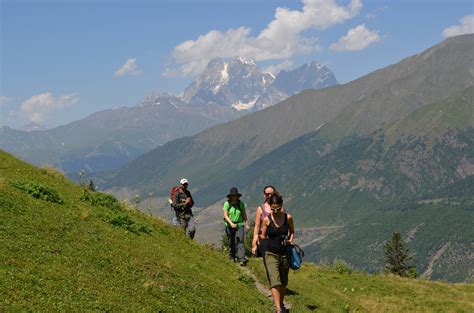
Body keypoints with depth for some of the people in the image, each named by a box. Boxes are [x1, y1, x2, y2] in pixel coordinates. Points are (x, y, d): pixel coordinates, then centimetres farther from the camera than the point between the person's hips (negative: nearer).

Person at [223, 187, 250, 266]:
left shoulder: (241, 203, 0)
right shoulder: (227, 203, -5)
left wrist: (247, 224, 6)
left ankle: (242, 259, -22)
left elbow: (244, 214, 8)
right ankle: (232, 256, 31)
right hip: (230, 226, 0)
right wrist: (231, 223, -22)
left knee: (240, 241, -13)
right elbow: (225, 215, -9)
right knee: (231, 242, 10)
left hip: (239, 225, 0)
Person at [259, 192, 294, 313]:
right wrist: (258, 236, -13)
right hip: (271, 254, -2)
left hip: (284, 253, 2)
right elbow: (263, 236, 5)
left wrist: (290, 239, -4)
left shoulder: (288, 217, -3)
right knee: (275, 282, -14)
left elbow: (292, 232, 12)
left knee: (283, 282, 14)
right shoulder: (267, 219, -6)